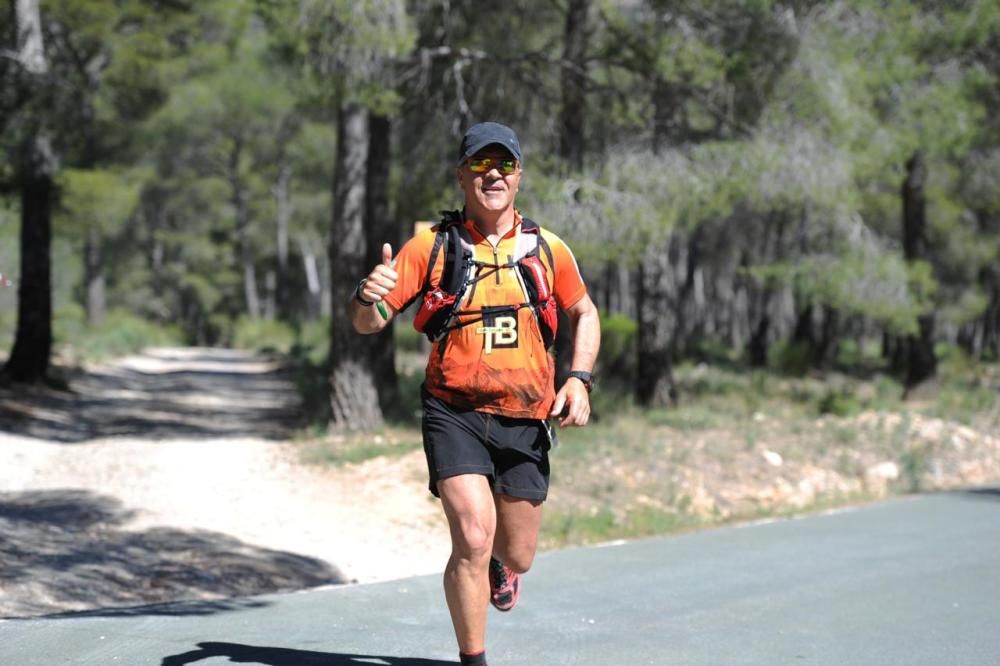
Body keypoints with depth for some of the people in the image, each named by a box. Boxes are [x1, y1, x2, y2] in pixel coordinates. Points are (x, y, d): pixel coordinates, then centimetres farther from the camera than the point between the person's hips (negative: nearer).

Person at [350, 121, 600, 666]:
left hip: (525, 420, 3)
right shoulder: (431, 245, -3)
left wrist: (579, 379, 4)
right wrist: (368, 297, -30)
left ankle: (497, 566, 49)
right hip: (455, 413, -3)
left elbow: (584, 313, 20)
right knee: (473, 540, -19)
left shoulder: (546, 249, 4)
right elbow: (368, 324, -5)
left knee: (517, 554, 10)